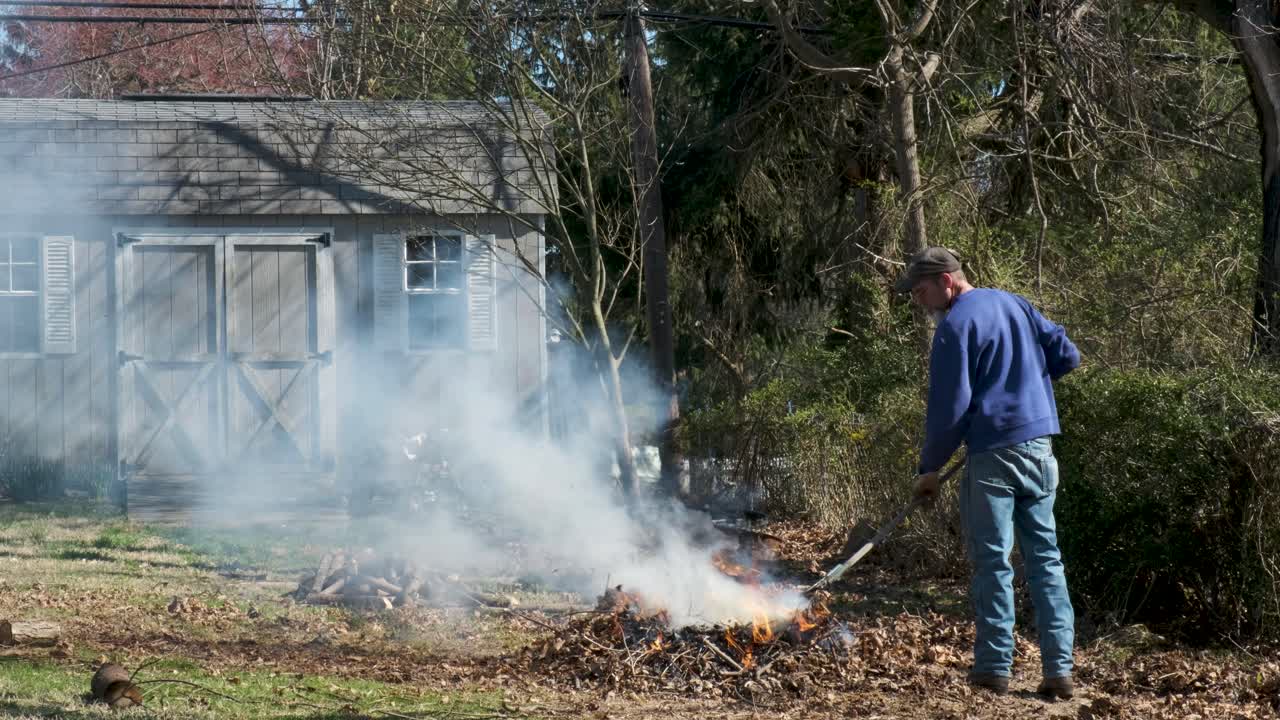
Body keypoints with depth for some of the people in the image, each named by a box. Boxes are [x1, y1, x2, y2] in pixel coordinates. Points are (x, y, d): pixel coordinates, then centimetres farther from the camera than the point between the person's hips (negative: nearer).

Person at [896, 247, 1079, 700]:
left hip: (994, 453, -7)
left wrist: (930, 468, -3)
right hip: (1040, 449, 7)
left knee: (992, 561, 1)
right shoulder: (1014, 303, 13)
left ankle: (994, 667, 4)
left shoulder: (956, 324, -9)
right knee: (1045, 557, 7)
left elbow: (949, 406, -12)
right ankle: (1059, 670, 4)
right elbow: (1067, 356, 13)